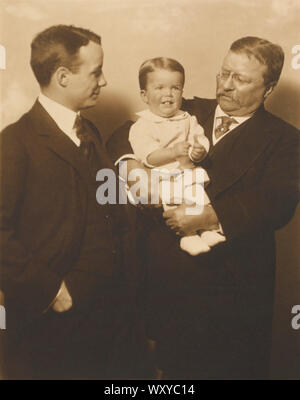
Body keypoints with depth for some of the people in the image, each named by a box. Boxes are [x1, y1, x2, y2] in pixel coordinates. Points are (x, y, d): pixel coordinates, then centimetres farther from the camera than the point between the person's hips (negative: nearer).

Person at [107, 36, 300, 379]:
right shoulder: (188, 113, 9)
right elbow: (125, 134, 9)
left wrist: (208, 216, -26)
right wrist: (129, 162, -14)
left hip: (231, 284, -2)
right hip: (167, 271, 3)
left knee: (229, 368, 13)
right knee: (174, 364, 18)